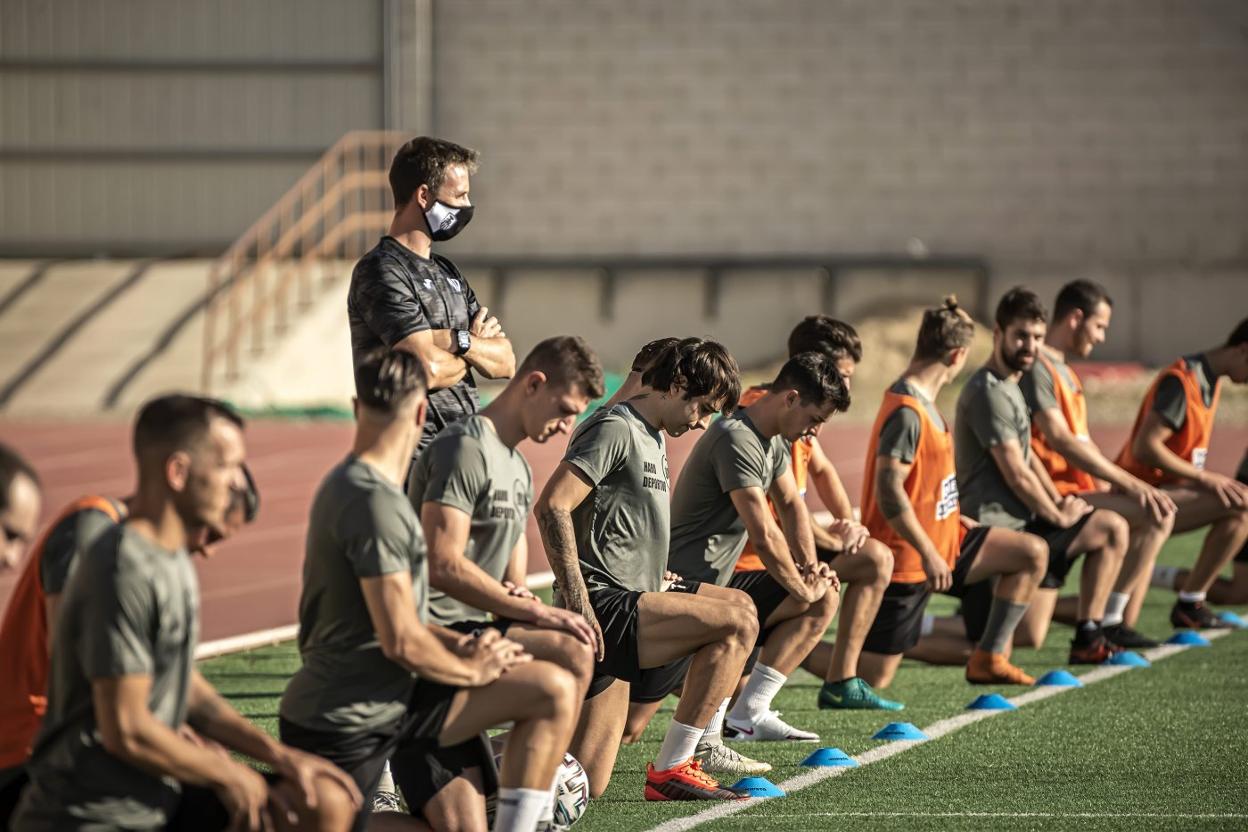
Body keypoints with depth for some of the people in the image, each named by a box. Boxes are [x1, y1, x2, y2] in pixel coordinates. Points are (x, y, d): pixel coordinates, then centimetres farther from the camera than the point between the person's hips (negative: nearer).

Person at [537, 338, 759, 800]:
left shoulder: (654, 439, 22)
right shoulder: (616, 429, -9)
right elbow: (552, 507, -19)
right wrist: (577, 602, -23)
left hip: (629, 602, 11)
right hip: (603, 606, -11)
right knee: (737, 622, -20)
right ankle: (670, 770, -15)